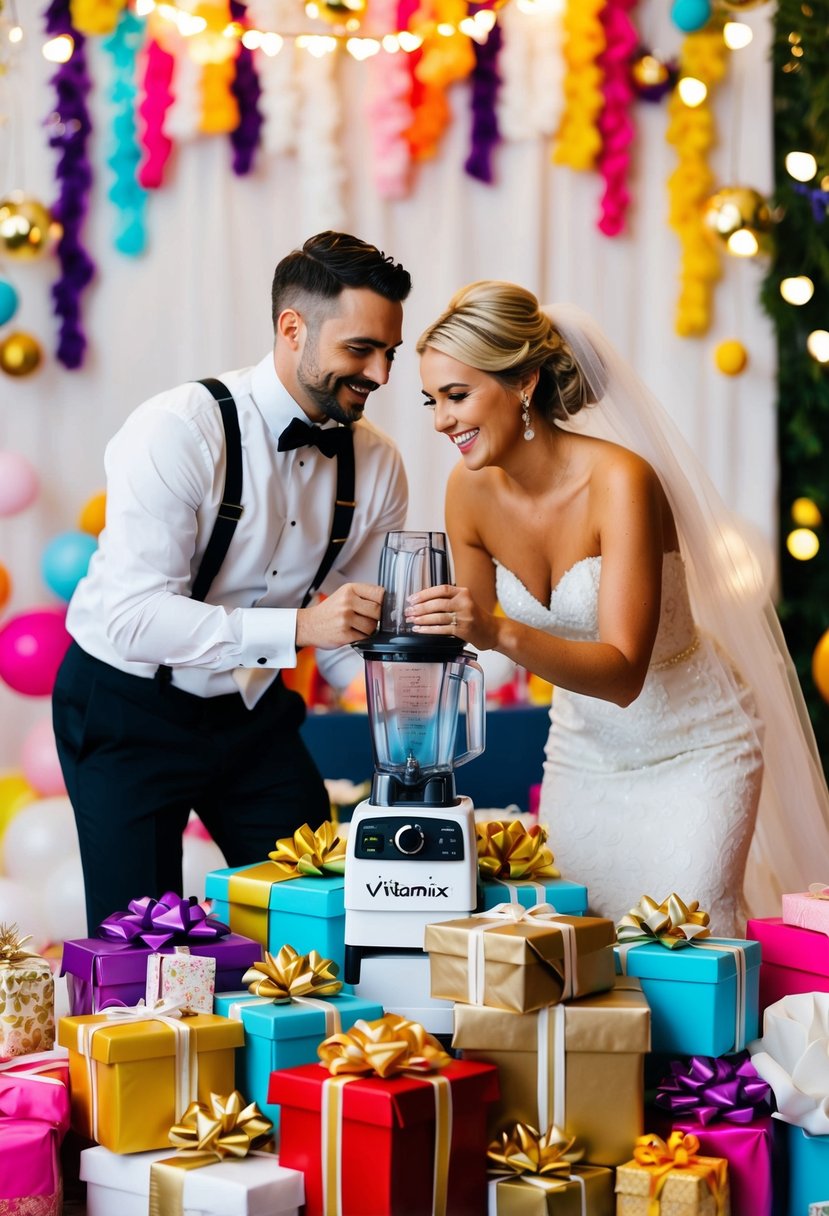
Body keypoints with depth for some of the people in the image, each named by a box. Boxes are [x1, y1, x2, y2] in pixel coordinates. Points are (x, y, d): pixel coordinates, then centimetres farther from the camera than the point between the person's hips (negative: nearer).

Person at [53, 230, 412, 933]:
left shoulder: (377, 465, -4)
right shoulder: (177, 432, -23)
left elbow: (355, 634, 3)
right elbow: (133, 618, -31)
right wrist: (296, 625, -40)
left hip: (254, 712, 6)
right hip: (129, 710, -5)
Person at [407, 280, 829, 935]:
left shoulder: (619, 481, -26)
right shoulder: (472, 489, -8)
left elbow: (623, 672, -32)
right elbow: (481, 631, 7)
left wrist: (501, 633, -45)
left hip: (691, 753, -5)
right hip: (581, 753, 6)